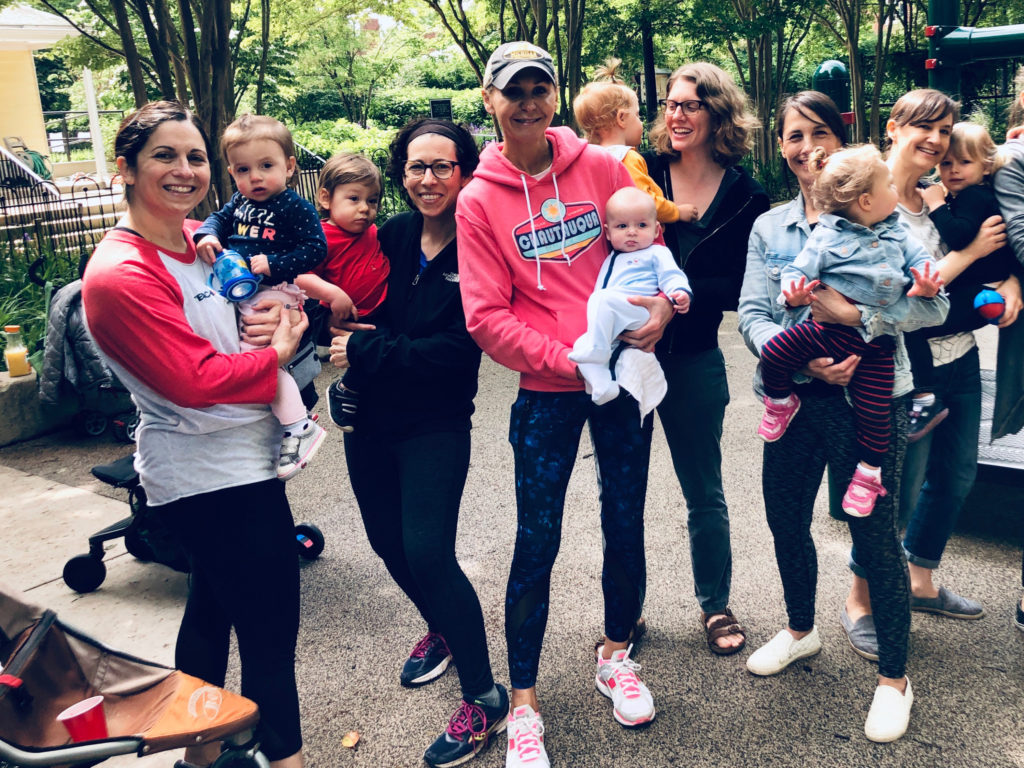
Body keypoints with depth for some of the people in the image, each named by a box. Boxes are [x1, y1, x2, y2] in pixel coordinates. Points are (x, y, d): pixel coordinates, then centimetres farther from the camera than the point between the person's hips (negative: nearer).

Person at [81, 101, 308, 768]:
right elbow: (195, 381, -22)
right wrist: (278, 353, -10)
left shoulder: (202, 238, 6)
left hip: (236, 459, 10)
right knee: (269, 631, 0)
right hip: (215, 474, -10)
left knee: (213, 607, 23)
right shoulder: (120, 275, -19)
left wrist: (277, 310, -1)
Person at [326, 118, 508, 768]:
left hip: (436, 426, -6)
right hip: (370, 419, 6)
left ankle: (485, 700, 6)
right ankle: (440, 628, 46)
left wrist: (368, 351, -18)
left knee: (428, 551, -11)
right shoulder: (391, 236, 3)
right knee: (388, 540, 17)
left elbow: (459, 348, -19)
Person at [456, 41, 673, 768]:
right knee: (537, 542, 2)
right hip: (546, 391, -2)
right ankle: (524, 704, 19)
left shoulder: (602, 167, 0)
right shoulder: (479, 199, -4)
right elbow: (487, 315, -8)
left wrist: (663, 300, -13)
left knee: (626, 523, 13)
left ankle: (617, 657, 38)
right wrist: (566, 359, -17)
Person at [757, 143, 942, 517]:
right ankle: (781, 400, 13)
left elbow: (919, 256, 12)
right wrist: (794, 294, -32)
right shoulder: (827, 236, -7)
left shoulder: (894, 230, 9)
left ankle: (868, 472, 24)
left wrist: (926, 281, -10)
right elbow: (800, 269, -10)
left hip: (875, 341, 3)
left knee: (874, 410, 2)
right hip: (830, 328, -2)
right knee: (774, 352, -18)